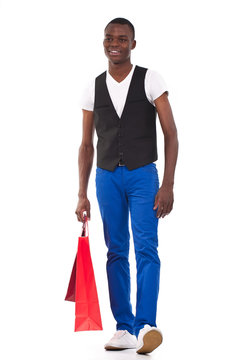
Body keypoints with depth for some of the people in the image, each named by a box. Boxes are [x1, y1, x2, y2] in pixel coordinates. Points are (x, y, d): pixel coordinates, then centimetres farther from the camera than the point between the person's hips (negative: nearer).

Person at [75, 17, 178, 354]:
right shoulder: (93, 89, 7)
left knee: (146, 248, -14)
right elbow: (87, 144, 11)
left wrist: (168, 185, -13)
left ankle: (146, 326, -20)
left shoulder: (150, 80, -2)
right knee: (116, 252, 5)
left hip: (143, 174, -3)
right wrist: (82, 194, 6)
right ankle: (124, 328, 11)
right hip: (107, 176, 4)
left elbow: (171, 134, -4)